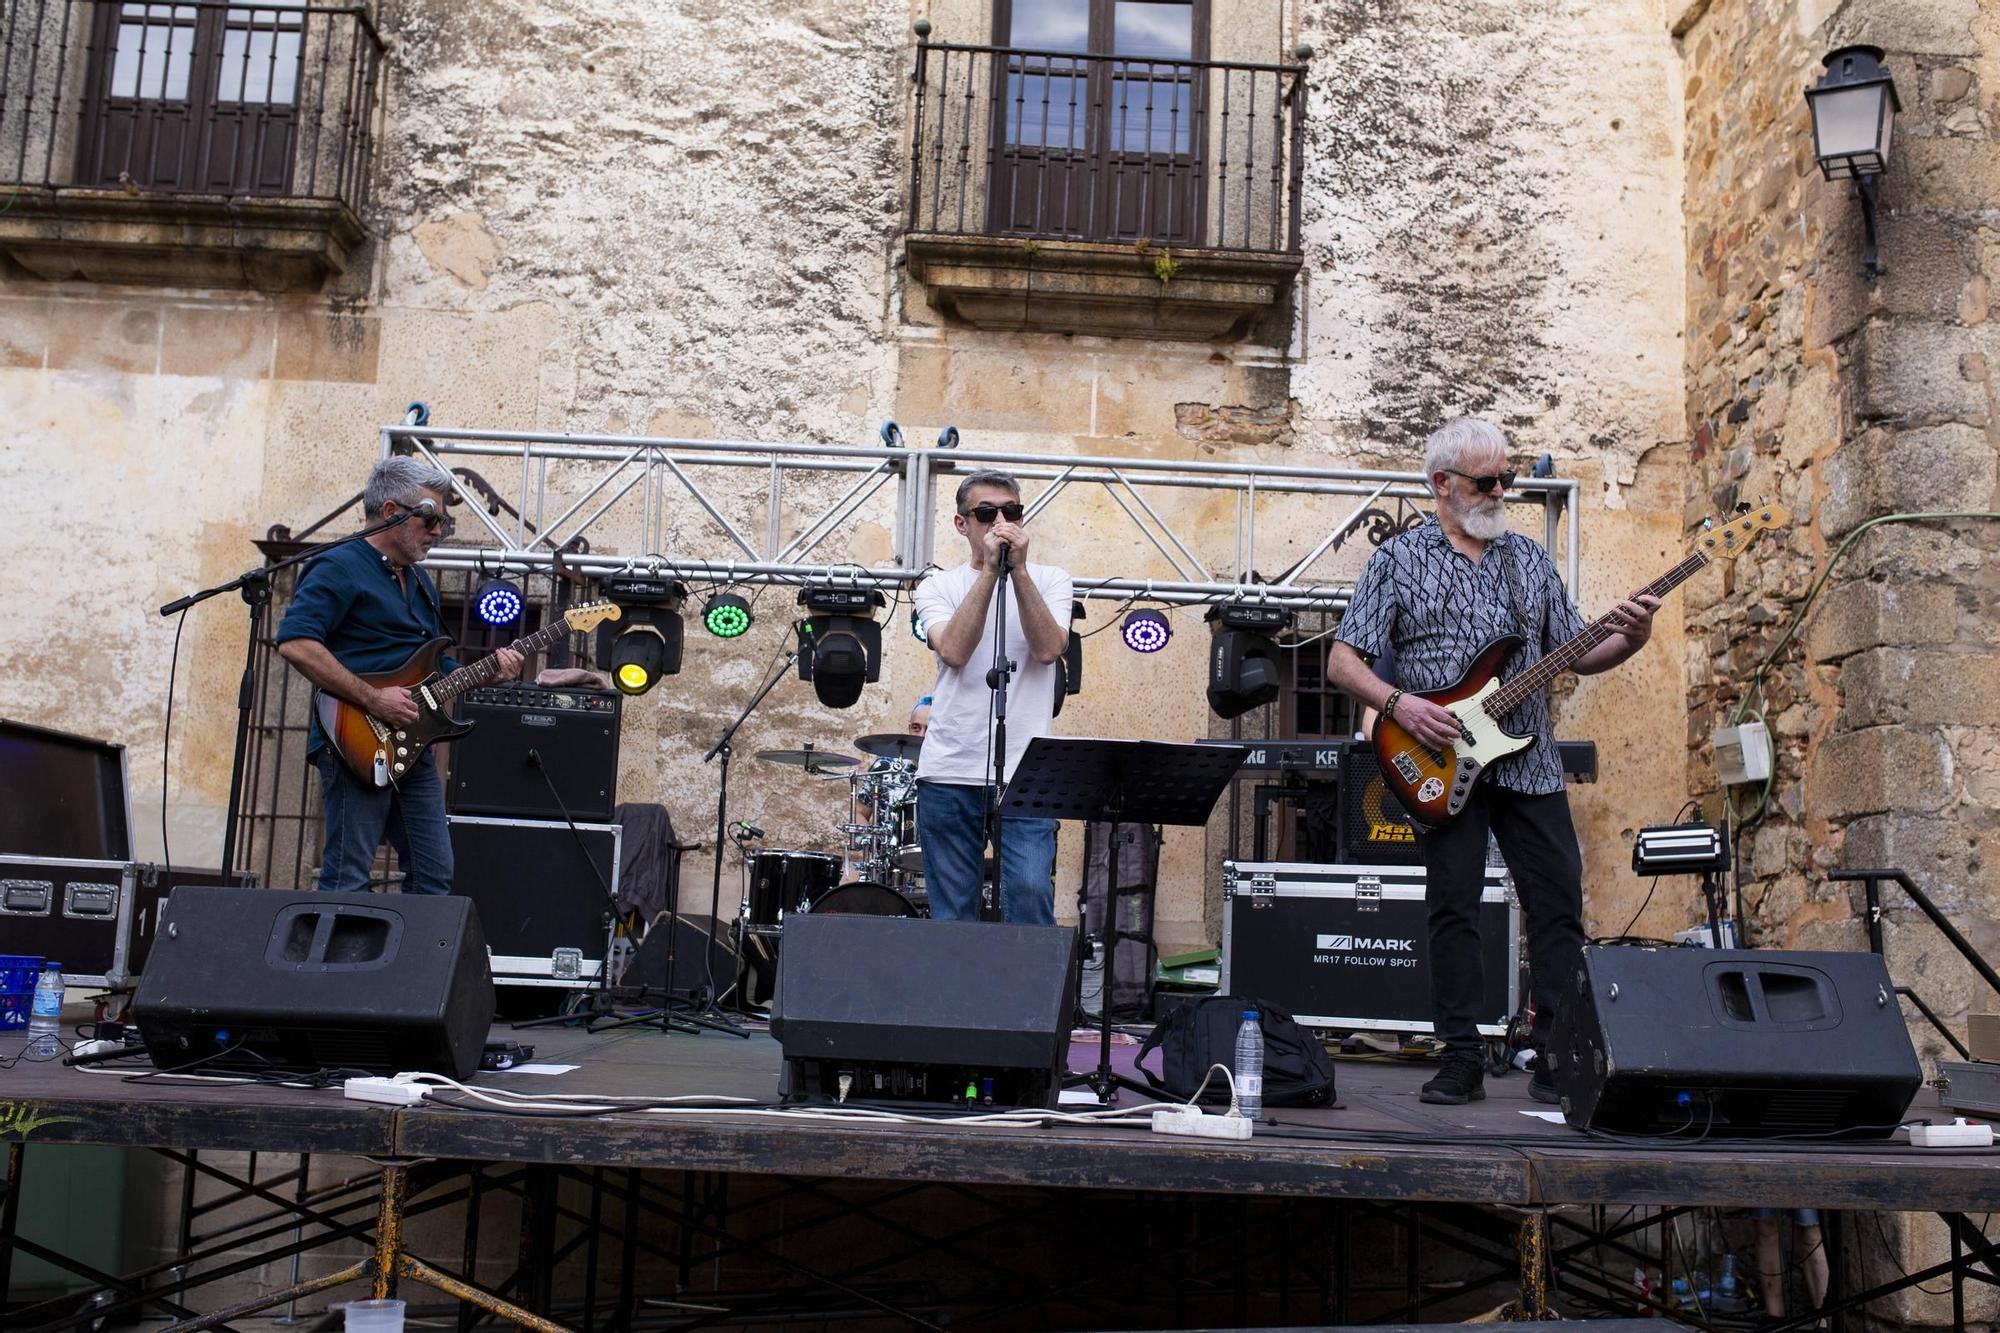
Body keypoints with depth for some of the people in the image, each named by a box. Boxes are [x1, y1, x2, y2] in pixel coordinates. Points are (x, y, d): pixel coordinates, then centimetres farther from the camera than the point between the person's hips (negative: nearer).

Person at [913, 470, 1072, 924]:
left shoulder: (1049, 581, 11)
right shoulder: (939, 586, 10)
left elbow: (1047, 649, -8)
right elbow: (954, 651, -10)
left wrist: (1018, 568, -10)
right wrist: (990, 569, -11)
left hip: (1026, 774, -1)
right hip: (949, 772, 1)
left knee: (1030, 896, -13)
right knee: (952, 913, 5)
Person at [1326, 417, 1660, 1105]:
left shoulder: (1530, 558, 15)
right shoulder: (1398, 559, 3)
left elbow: (1575, 654, 15)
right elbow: (1342, 661, 0)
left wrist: (1628, 640, -5)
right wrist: (1397, 703, -16)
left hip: (1530, 763, 4)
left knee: (1560, 905, 1)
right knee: (1453, 910, 0)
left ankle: (1559, 1059, 9)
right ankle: (1462, 1060, 9)